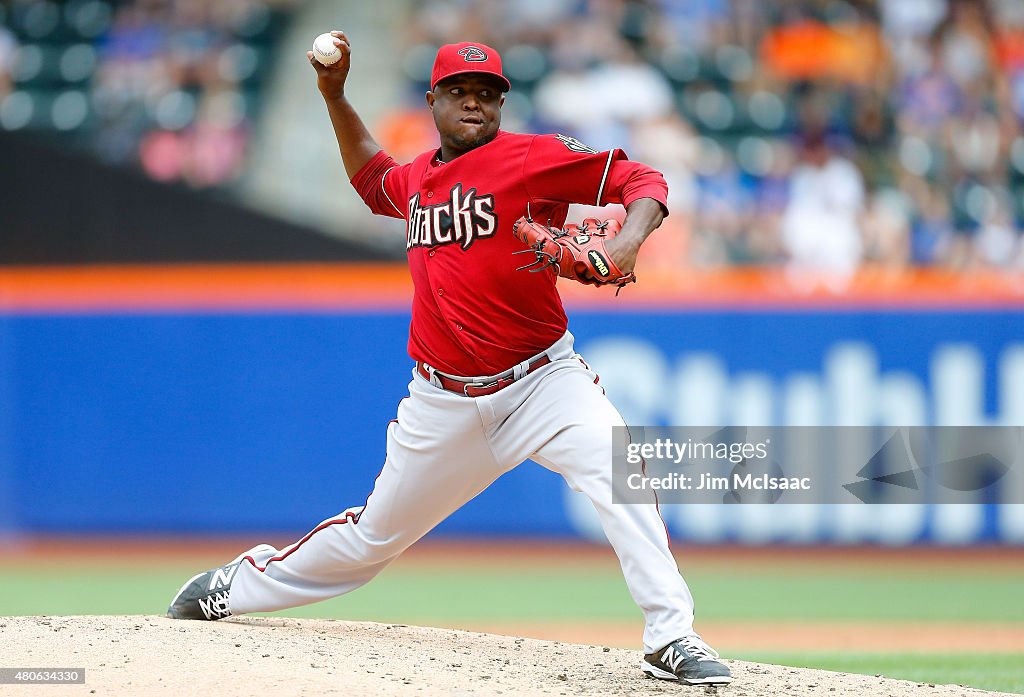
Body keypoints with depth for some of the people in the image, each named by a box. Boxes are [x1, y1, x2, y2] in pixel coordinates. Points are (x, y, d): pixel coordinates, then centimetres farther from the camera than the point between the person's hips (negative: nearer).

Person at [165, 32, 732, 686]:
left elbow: (642, 181, -12)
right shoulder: (417, 178, 10)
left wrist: (627, 244, -31)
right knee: (376, 532, 13)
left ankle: (671, 638, -27)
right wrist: (335, 97, 25)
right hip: (445, 404, 4)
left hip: (542, 381, -4)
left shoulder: (536, 157, -8)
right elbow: (373, 180, 34)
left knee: (618, 475, -29)